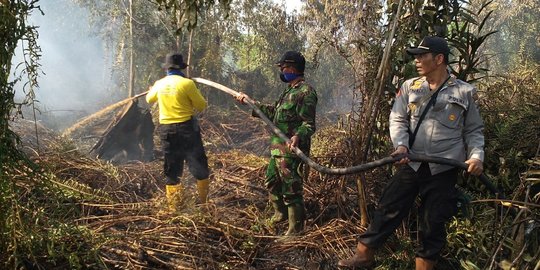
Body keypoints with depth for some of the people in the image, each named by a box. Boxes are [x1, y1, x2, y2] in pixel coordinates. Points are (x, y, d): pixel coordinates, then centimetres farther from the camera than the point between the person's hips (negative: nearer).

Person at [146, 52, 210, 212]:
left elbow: (149, 99, 25)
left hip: (166, 130, 4)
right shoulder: (187, 83, -12)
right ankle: (204, 202, 15)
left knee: (172, 170, 12)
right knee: (199, 166, 10)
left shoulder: (159, 84, 4)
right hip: (186, 128, -4)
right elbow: (202, 105, -4)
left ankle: (173, 207, 15)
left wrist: (152, 89, 46)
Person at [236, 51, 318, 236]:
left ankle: (296, 229, 10)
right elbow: (273, 112, 25)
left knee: (291, 189, -3)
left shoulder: (305, 92, -16)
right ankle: (281, 213, 43)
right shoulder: (290, 90, 16)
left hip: (290, 150, -10)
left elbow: (309, 124, -21)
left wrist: (298, 136, -40)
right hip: (277, 148, 10)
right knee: (272, 182, 23)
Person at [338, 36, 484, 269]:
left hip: (443, 170, -1)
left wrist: (476, 155, -8)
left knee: (433, 223, 8)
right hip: (411, 164, 2)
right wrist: (401, 145, -16)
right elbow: (398, 119, 2)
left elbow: (474, 130, 8)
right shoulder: (410, 87, 6)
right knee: (388, 210, 3)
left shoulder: (465, 92, 1)